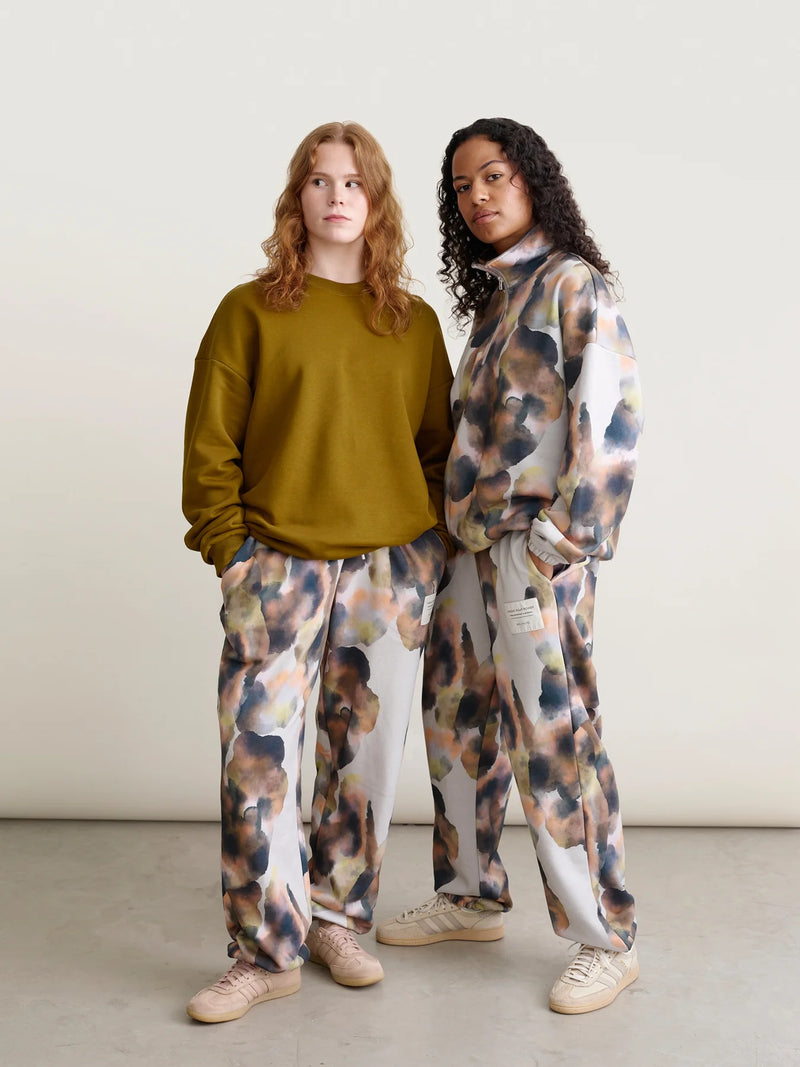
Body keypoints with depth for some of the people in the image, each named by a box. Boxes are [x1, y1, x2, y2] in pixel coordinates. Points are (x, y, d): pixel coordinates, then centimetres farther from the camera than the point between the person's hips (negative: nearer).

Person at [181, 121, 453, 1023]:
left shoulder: (415, 322, 10)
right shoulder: (250, 310, 2)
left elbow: (438, 444, 14)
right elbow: (210, 444, 1)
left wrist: (433, 544, 4)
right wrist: (229, 549, -5)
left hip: (392, 567, 3)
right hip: (278, 563, -2)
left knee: (366, 748, 8)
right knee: (255, 747, -7)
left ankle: (338, 921, 26)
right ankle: (267, 951, 7)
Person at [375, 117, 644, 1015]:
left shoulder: (571, 283, -6)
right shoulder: (496, 294, 17)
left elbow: (610, 416, -14)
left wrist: (562, 539, -17)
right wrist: (453, 522, 11)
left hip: (533, 546, -8)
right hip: (470, 540, 9)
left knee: (552, 734, -6)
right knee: (456, 716, 14)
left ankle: (606, 940, 7)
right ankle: (472, 897, 30)